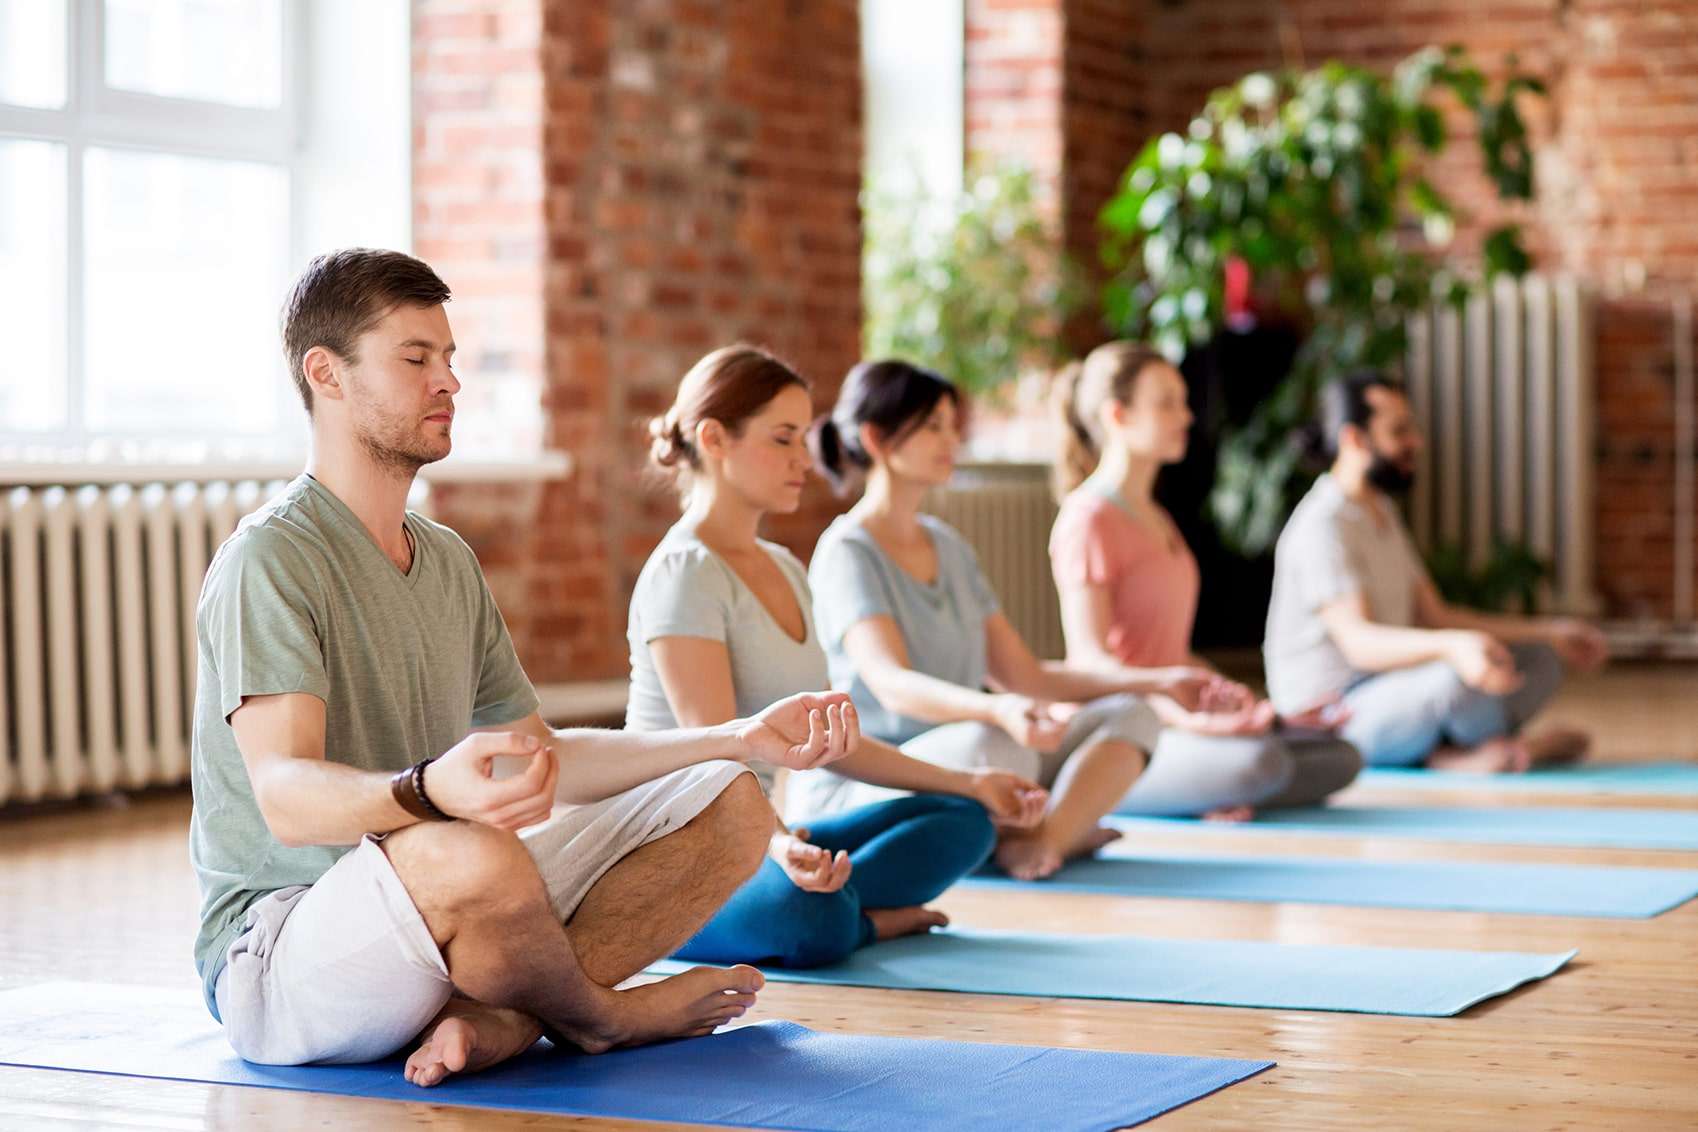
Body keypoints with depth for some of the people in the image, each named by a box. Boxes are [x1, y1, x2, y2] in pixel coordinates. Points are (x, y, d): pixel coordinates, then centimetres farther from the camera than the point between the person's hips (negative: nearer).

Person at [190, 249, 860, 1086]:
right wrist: (427, 791, -49)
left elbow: (542, 761, 20)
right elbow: (285, 797, -27)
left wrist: (743, 738, 10)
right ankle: (599, 1016, -7)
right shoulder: (270, 559, -14)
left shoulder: (449, 562, 16)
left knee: (727, 806, 0)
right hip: (275, 951, -9)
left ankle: (498, 1019, -20)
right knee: (469, 855, -41)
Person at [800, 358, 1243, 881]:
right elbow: (890, 683, -26)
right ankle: (1067, 828, -10)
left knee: (1127, 715, -3)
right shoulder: (847, 552, -10)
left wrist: (1157, 682, 9)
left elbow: (1024, 675, 17)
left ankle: (1046, 836, -27)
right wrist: (998, 711, -45)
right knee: (993, 745, -38)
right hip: (855, 785, -9)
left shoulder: (947, 546, 17)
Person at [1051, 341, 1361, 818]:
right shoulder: (1088, 518, -9)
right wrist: (1183, 715, -30)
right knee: (1259, 762, -34)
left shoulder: (1155, 519, 21)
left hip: (1165, 723, 9)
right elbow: (1091, 659, -17)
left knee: (1341, 759, -2)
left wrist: (1259, 710, 13)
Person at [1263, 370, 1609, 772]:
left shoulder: (1381, 513, 15)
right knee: (1461, 676, -35)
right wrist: (1454, 646, -50)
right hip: (1334, 720, -10)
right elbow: (1357, 640, -32)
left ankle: (1450, 753, -15)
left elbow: (1434, 617, 18)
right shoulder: (1323, 527, -19)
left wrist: (1547, 632, 13)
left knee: (1539, 662, 6)